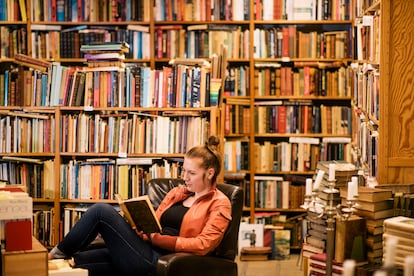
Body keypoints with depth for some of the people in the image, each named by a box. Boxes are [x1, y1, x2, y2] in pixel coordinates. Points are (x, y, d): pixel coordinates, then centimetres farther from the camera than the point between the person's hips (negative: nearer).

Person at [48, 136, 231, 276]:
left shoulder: (220, 203, 1)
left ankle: (61, 252, 4)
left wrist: (158, 239, -14)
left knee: (102, 211, -13)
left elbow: (203, 245, -10)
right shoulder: (176, 192, 22)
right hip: (146, 250, 7)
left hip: (157, 260, -7)